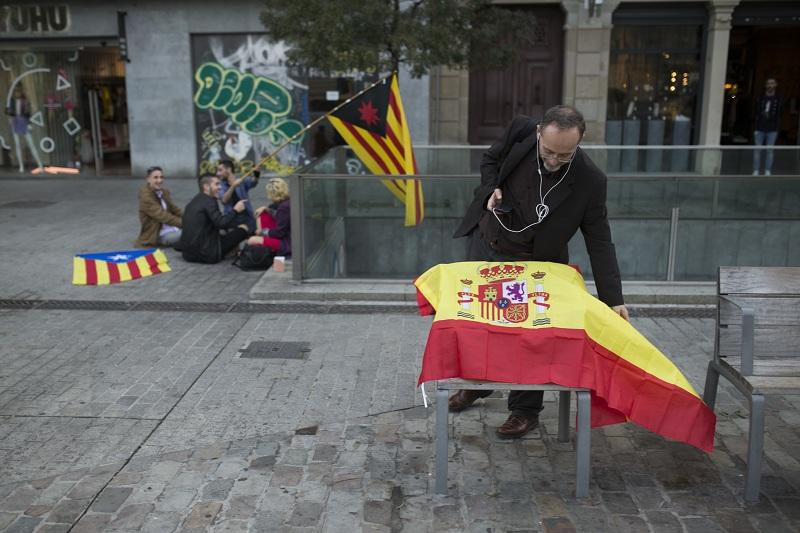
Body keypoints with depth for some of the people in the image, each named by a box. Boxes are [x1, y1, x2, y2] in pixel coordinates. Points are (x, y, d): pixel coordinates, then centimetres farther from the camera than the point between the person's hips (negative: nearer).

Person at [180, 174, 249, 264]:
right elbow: (221, 223, -21)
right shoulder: (208, 201, -11)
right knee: (243, 229, -3)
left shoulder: (194, 201, 15)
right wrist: (235, 210, -10)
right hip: (207, 254, -9)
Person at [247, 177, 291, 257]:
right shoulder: (284, 202, 4)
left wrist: (263, 231, -5)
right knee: (262, 214, 14)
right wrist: (265, 209, 7)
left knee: (253, 240, -20)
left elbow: (278, 233, -21)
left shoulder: (285, 207, -25)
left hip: (287, 244, -10)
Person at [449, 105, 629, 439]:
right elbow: (490, 160, 4)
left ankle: (525, 410, 19)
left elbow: (599, 241, -16)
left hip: (532, 263, -3)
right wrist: (491, 189, -16)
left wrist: (613, 298, -20)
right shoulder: (520, 131, -17)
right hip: (484, 246, 4)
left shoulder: (590, 180, -23)